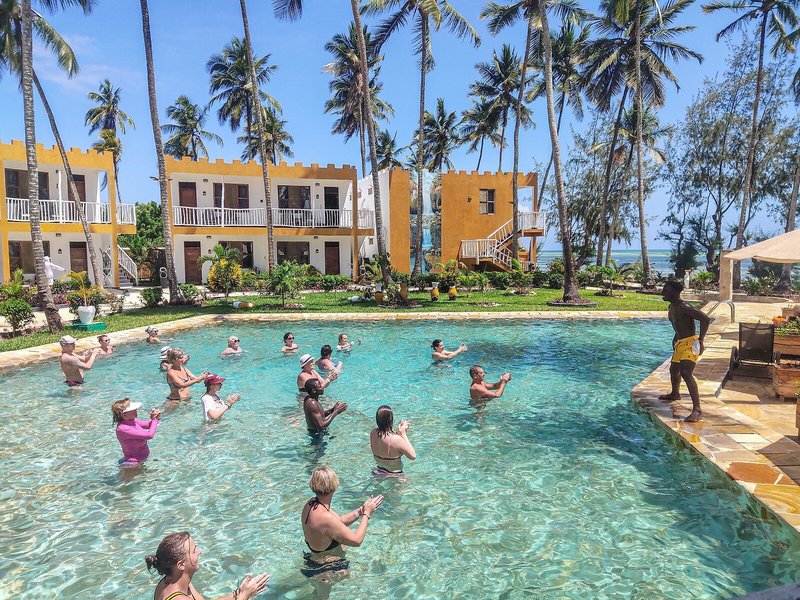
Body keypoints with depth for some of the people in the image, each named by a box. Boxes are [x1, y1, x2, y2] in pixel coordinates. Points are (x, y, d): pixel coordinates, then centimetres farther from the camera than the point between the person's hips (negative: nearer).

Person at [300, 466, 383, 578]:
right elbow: (356, 540, -24)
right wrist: (366, 513, -12)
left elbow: (339, 522, 9)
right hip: (326, 571, -9)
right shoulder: (325, 517, -34)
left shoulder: (311, 504, -5)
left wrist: (361, 510, 0)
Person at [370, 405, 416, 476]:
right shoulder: (396, 440, -30)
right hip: (394, 475, -7)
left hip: (379, 471, 7)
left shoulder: (373, 433, -10)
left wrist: (398, 432, -1)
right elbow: (413, 456, -16)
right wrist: (404, 435, -15)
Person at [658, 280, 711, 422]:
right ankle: (675, 394, 55)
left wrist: (701, 341, -24)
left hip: (690, 343, -10)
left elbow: (705, 319, -26)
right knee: (674, 370, 27)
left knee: (686, 373, -25)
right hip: (680, 344, 11)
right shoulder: (672, 307, 11)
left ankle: (697, 410, -29)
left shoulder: (683, 307, -19)